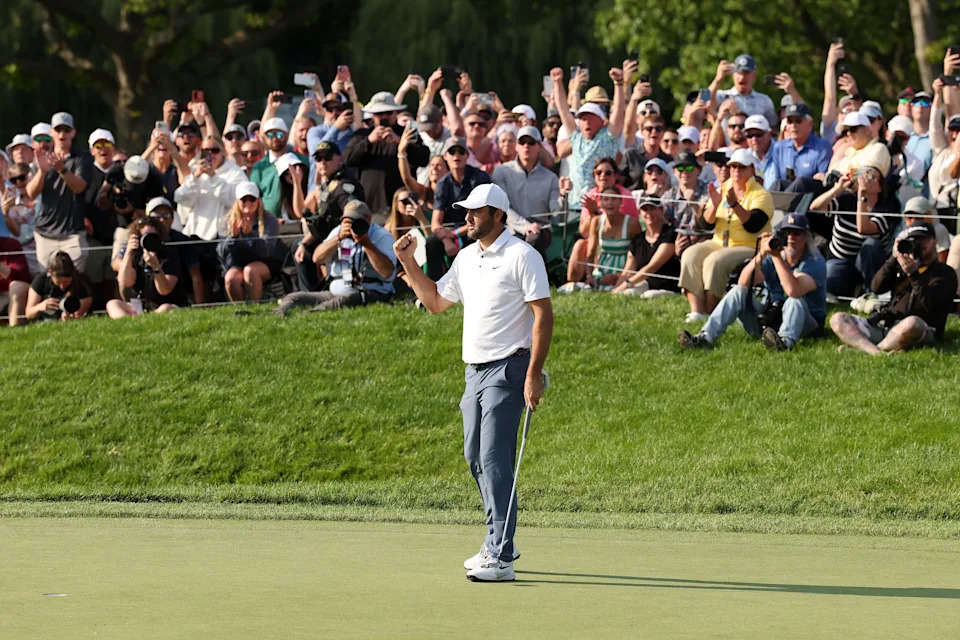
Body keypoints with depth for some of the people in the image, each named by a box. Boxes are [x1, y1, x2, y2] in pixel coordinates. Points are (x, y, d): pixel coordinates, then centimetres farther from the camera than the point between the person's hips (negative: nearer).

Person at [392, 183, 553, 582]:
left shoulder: (522, 256, -9)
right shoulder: (466, 258, 15)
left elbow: (543, 314, -13)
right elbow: (435, 302, 26)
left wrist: (534, 374, -19)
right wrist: (409, 264, 13)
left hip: (506, 369, -9)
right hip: (474, 368, 9)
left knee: (494, 459, -14)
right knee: (476, 458, 11)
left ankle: (500, 558, -16)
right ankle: (499, 544, 24)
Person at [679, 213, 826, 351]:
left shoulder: (815, 262, -9)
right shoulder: (770, 258, 6)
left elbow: (793, 290, -30)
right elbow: (743, 282, -10)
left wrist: (777, 257, -27)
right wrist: (761, 254, -22)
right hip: (768, 319, 4)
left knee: (795, 301, -34)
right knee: (738, 291, -12)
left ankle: (785, 340, -63)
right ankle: (706, 337, -29)